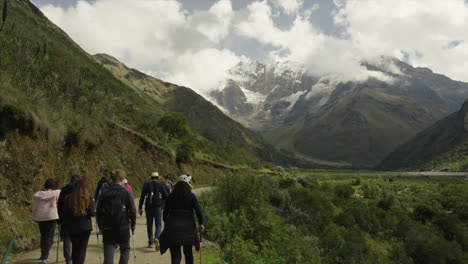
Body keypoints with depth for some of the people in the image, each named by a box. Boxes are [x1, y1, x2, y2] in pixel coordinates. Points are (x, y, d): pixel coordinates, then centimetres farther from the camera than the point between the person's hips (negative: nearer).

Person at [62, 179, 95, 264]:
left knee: (75, 247, 19)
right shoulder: (88, 198, -7)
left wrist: (65, 226, 12)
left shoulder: (68, 198, -3)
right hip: (85, 227, -2)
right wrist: (96, 213, 12)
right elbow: (91, 213, -10)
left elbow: (64, 214, 0)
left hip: (72, 228, 2)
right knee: (82, 248, 3)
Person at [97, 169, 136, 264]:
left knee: (108, 255, 6)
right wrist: (133, 224, 7)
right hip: (123, 227, -2)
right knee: (125, 251, 17)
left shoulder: (104, 193, 3)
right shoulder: (127, 192, -5)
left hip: (107, 228, 2)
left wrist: (100, 226, 15)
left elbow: (98, 211, 5)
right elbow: (132, 211, -6)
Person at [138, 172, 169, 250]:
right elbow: (166, 196, 3)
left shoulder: (146, 185, 8)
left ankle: (150, 242, 19)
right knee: (158, 224, 0)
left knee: (149, 224, 14)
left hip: (148, 207, 2)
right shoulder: (161, 185, 5)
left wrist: (140, 208, 4)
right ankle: (156, 238, -25)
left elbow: (142, 197, 2)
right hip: (158, 207, -2)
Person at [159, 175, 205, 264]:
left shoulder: (171, 196, -2)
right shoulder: (191, 196, -7)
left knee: (175, 254, 2)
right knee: (188, 253, 20)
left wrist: (165, 221, 21)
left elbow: (165, 212, 3)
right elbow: (198, 211, -10)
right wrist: (201, 224, 4)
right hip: (188, 227, 0)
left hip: (173, 227, 0)